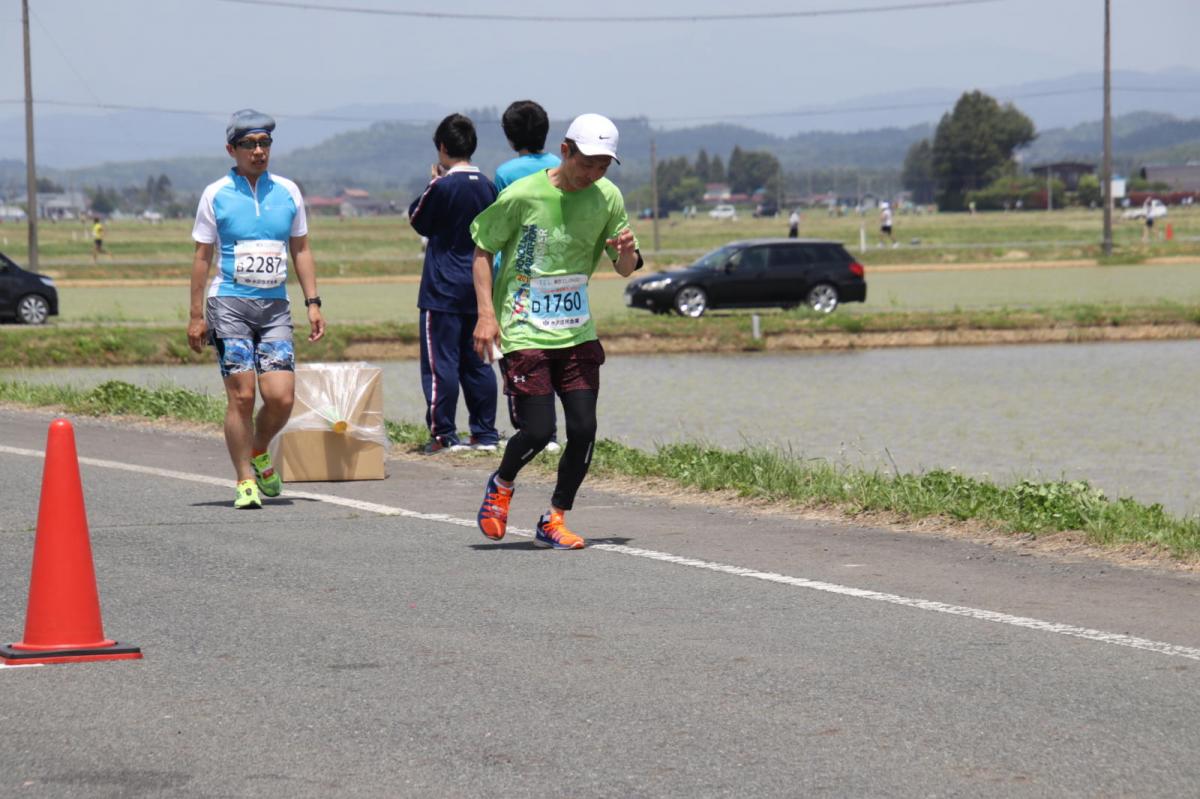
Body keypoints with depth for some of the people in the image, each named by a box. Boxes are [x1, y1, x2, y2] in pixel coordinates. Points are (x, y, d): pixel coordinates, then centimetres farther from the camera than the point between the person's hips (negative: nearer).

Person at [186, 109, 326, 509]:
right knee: (241, 395, -7)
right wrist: (197, 316, 2)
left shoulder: (288, 191, 10)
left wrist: (313, 303, 9)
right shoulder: (216, 195, 2)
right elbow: (202, 256, 6)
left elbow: (300, 250, 17)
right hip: (230, 304, -3)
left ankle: (258, 453, 22)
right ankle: (245, 482, 3)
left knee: (281, 397, -8)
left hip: (275, 306, 3)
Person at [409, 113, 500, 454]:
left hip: (443, 289, -7)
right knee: (476, 362, 12)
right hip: (478, 286, 7)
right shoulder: (487, 186, 5)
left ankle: (443, 435, -4)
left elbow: (417, 220, 0)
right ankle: (485, 433, 13)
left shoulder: (442, 187, -15)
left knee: (440, 362, -3)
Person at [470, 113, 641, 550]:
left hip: (577, 334, 4)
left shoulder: (607, 197, 0)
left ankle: (554, 521, 12)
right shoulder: (521, 196, -13)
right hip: (524, 333, -4)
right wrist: (486, 313, -9)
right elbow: (482, 250, -1)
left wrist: (627, 252, -15)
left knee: (583, 430, -4)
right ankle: (500, 486, 21)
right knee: (537, 431, -11)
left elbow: (624, 269, 9)